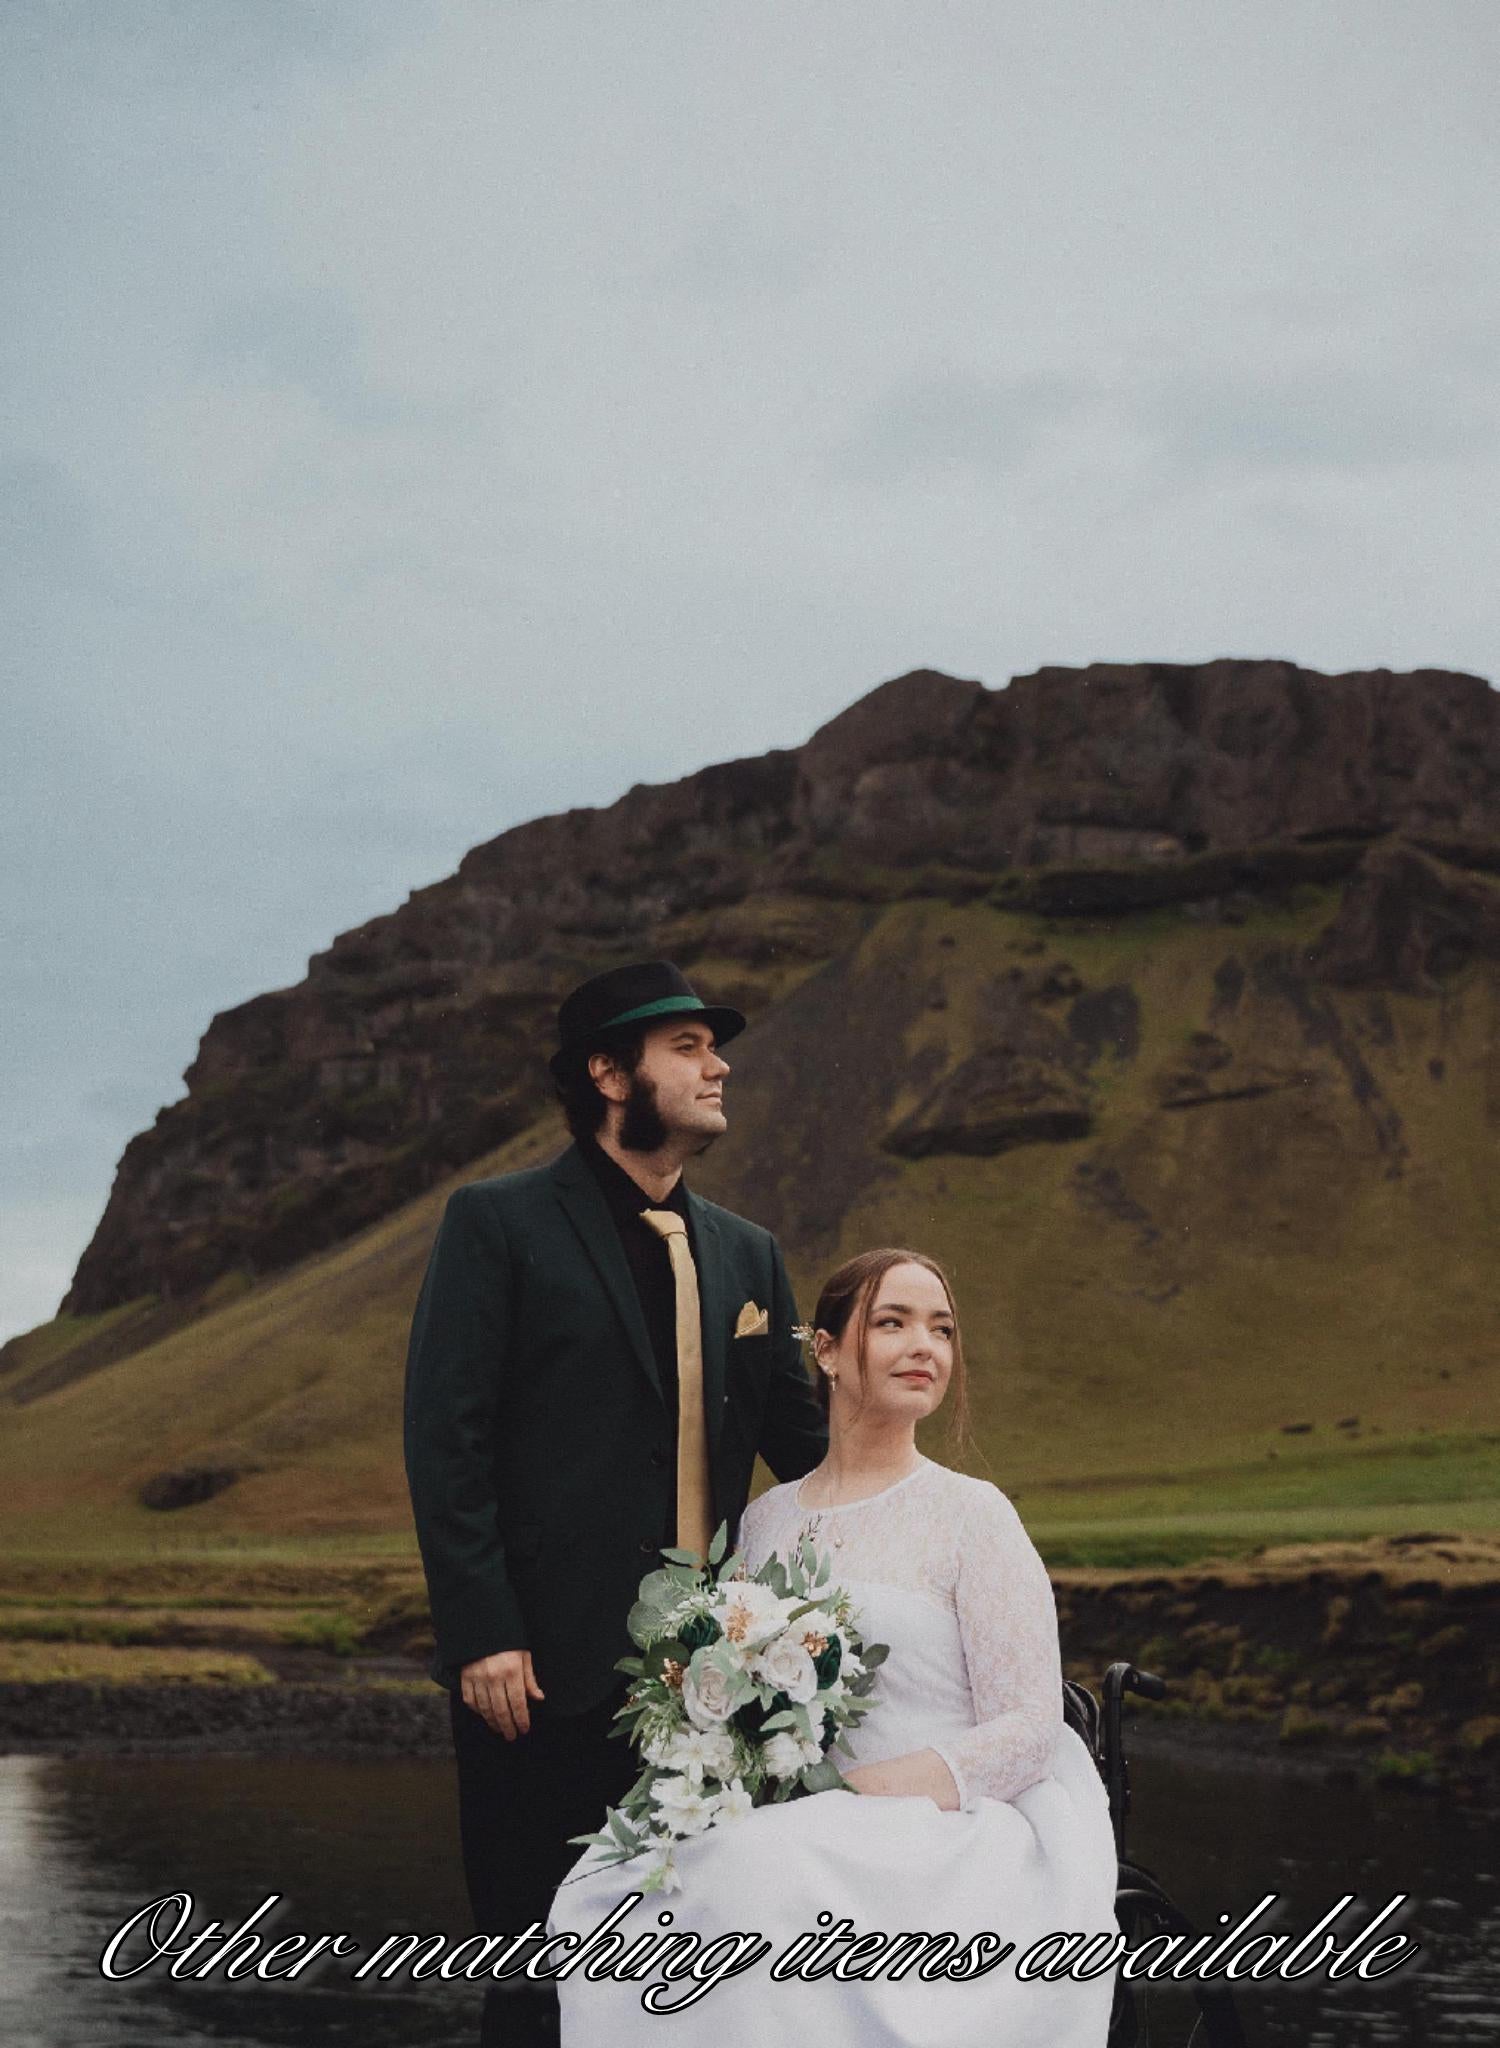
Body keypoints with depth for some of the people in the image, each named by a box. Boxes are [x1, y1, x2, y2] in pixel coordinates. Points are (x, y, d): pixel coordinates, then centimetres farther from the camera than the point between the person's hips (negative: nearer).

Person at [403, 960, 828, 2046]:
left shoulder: (747, 1254, 15)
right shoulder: (498, 1223, -2)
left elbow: (803, 1446, 17)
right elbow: (446, 1438, -8)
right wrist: (482, 1634, -15)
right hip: (547, 1670, -5)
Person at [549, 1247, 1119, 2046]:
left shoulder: (971, 1515, -1)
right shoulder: (766, 1519, 14)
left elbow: (1028, 1729, -5)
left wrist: (861, 1793, -16)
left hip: (939, 1841, -4)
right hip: (783, 1829, 4)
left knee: (764, 1892, -37)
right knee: (615, 1896, -28)